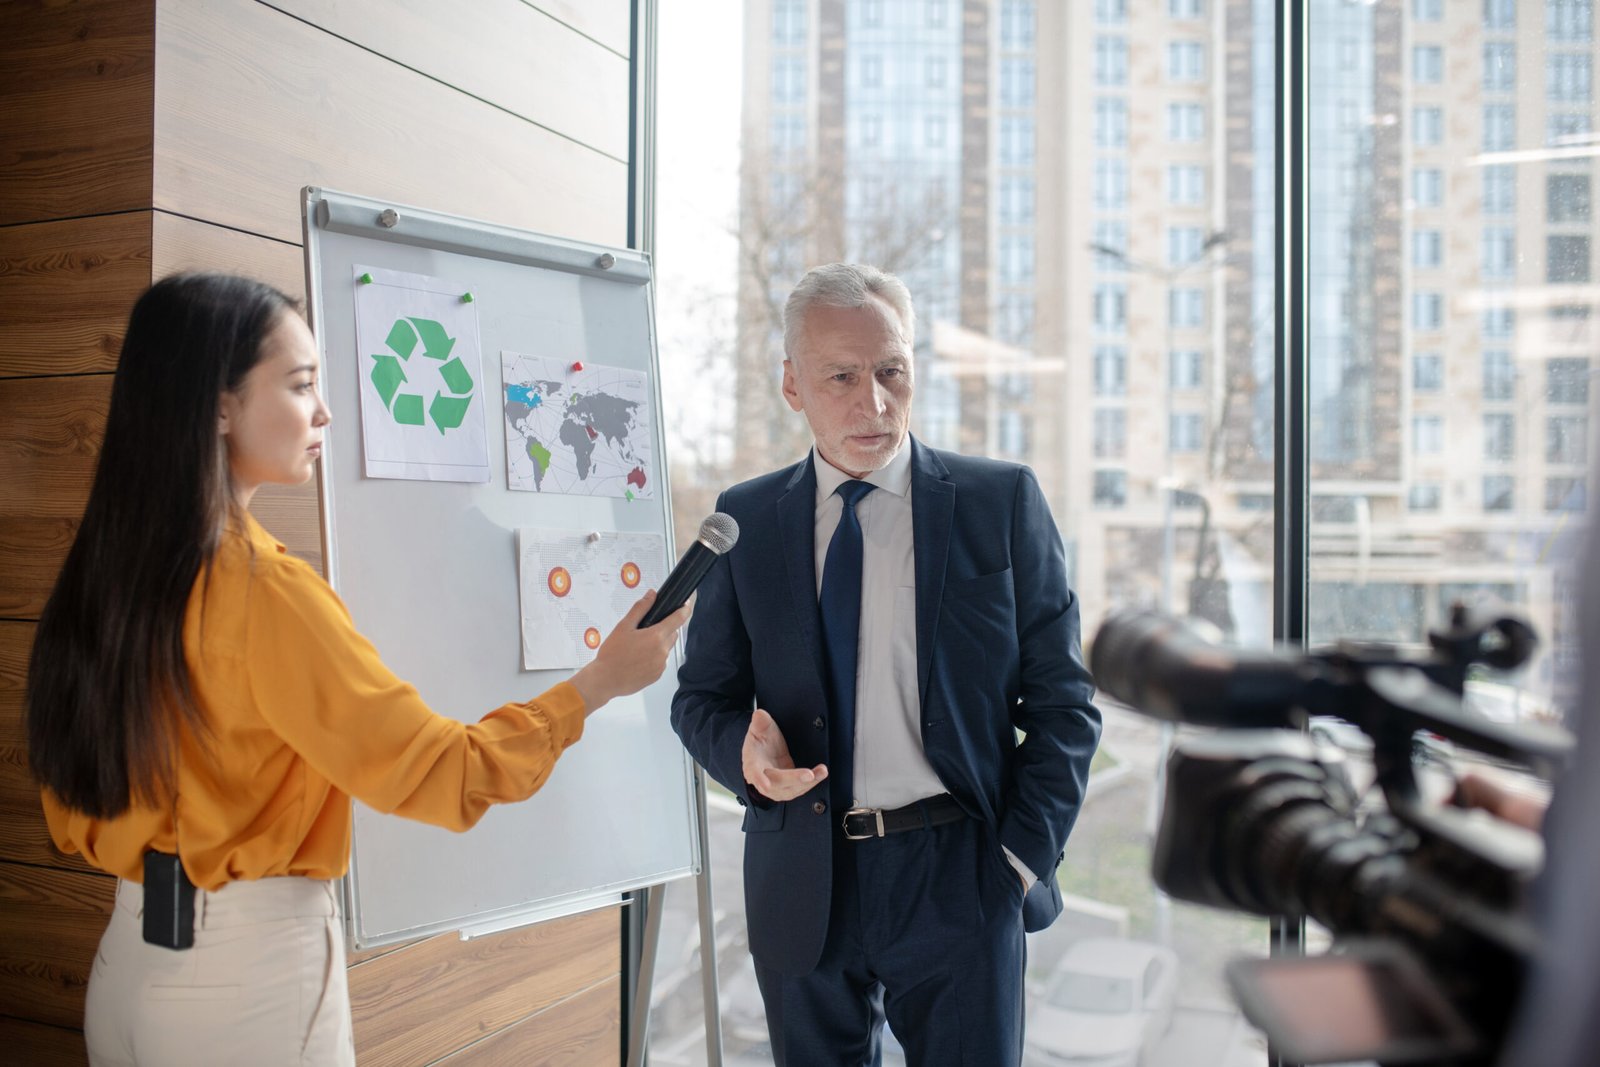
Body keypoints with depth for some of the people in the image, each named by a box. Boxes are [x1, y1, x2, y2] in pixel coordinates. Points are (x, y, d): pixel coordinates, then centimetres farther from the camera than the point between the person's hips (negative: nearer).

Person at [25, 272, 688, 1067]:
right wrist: (599, 681, -14)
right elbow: (436, 773, -21)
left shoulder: (103, 572, 0)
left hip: (131, 958, 7)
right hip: (253, 969, -7)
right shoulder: (264, 588, -23)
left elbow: (72, 815, 8)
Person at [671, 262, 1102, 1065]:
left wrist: (1023, 856, -7)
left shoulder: (1002, 502, -1)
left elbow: (1062, 702, 0)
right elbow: (702, 694, 8)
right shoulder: (746, 519, 4)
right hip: (800, 886, 2)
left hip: (957, 879, -2)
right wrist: (743, 749, -13)